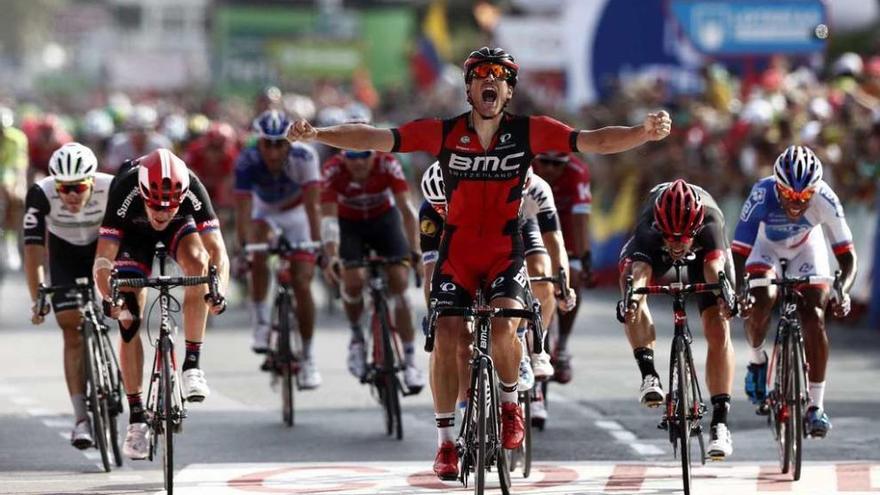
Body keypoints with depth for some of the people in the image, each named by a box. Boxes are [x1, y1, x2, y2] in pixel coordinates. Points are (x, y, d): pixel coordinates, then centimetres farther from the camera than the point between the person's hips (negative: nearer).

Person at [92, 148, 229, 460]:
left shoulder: (192, 190, -36)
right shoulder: (125, 192, -38)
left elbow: (217, 250, -37)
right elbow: (103, 260, -38)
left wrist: (219, 290, -54)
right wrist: (108, 299, -53)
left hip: (180, 226, 0)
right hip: (134, 232, 0)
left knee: (198, 262, -32)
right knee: (128, 318, -10)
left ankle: (192, 365, -22)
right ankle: (136, 417, -1)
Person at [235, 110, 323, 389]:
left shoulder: (303, 158, -33)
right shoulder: (247, 162, -31)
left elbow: (312, 206, -38)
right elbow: (243, 212, -35)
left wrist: (317, 245, -49)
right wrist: (243, 249, -47)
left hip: (296, 211, 0)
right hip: (263, 210, 0)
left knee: (302, 285, -9)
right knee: (257, 255, -32)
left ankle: (307, 357, 4)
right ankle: (261, 322, -14)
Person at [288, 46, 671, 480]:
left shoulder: (529, 132, -8)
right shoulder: (443, 133, -9)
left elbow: (595, 142, -13)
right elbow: (373, 138, -12)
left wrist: (645, 132, -29)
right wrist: (316, 134, -24)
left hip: (505, 251, -1)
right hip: (457, 250, 1)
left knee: (503, 327, -24)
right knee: (445, 341, -8)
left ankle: (510, 404, 6)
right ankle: (445, 442, 7)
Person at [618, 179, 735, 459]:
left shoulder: (710, 220, -41)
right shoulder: (649, 228, -41)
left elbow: (714, 267, -55)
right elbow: (634, 272, -55)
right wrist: (630, 298, -76)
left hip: (704, 248, 0)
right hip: (653, 248, 0)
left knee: (718, 330, -14)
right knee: (635, 278, -33)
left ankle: (720, 423, -10)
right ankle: (649, 375, -31)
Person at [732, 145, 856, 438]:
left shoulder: (825, 199, -35)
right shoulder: (762, 195, -38)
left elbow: (847, 255, -29)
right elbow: (738, 254, -38)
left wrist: (843, 291, -49)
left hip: (806, 245, 1)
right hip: (766, 242, -1)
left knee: (814, 315, -17)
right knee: (761, 300, -27)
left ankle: (816, 407, -10)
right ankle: (757, 360, 4)